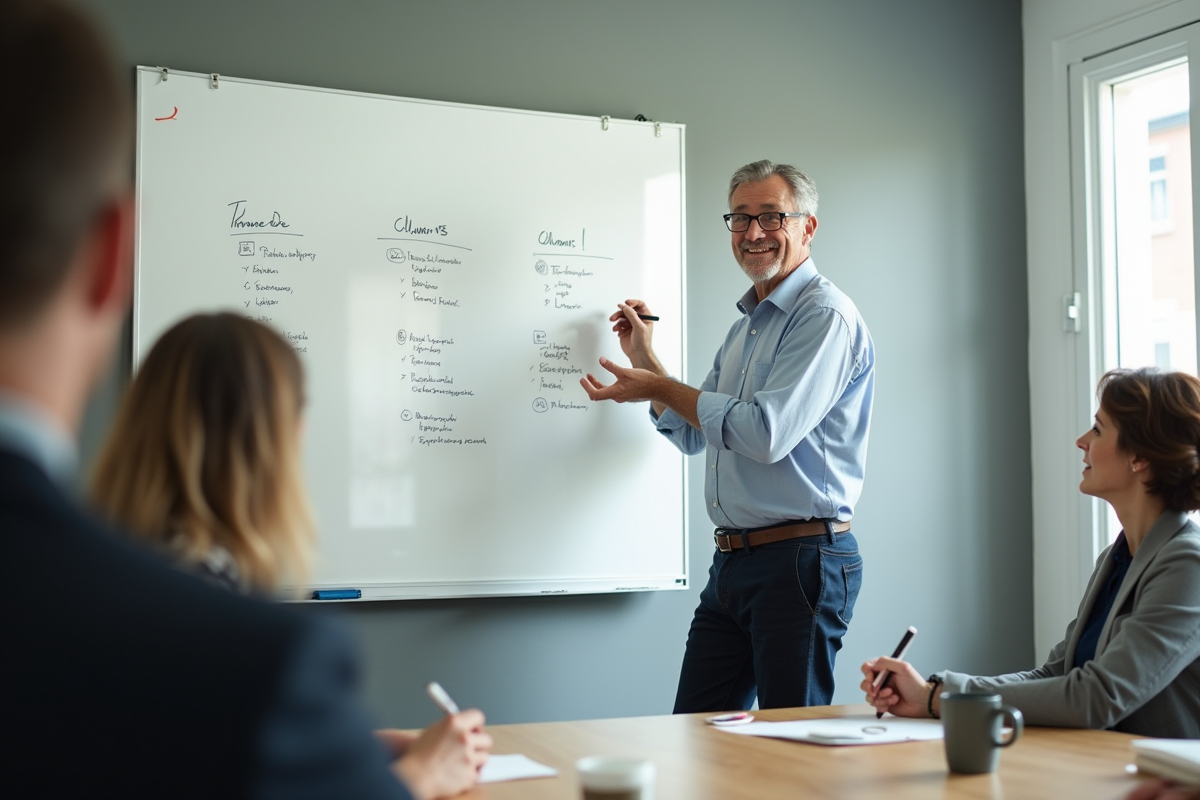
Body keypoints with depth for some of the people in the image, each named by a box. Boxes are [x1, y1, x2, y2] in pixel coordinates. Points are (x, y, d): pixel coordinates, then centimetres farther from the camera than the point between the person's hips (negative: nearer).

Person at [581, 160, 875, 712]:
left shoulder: (825, 316, -11)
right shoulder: (745, 327, 19)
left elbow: (766, 433, -22)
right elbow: (694, 435, 27)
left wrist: (659, 388, -11)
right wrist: (643, 356, 20)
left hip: (799, 561, -9)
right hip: (732, 562, 9)